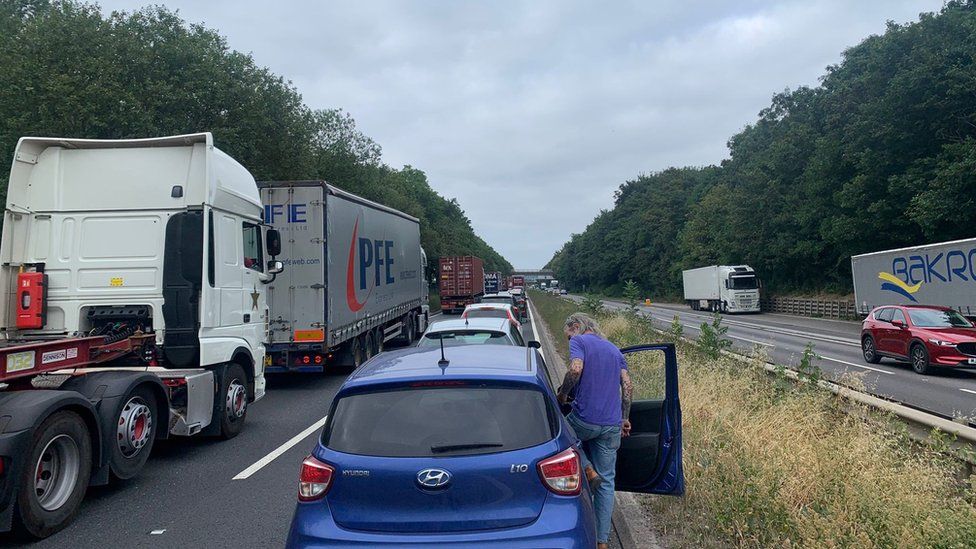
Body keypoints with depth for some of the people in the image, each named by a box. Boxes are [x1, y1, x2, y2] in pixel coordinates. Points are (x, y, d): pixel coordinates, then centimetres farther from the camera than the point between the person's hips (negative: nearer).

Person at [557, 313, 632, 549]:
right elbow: (628, 386, 13)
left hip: (584, 420, -5)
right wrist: (624, 418, 20)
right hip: (612, 426, 6)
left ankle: (588, 471, 5)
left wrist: (563, 394, -5)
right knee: (606, 481, 12)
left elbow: (575, 369, -20)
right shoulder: (614, 349, 18)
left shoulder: (579, 341, -1)